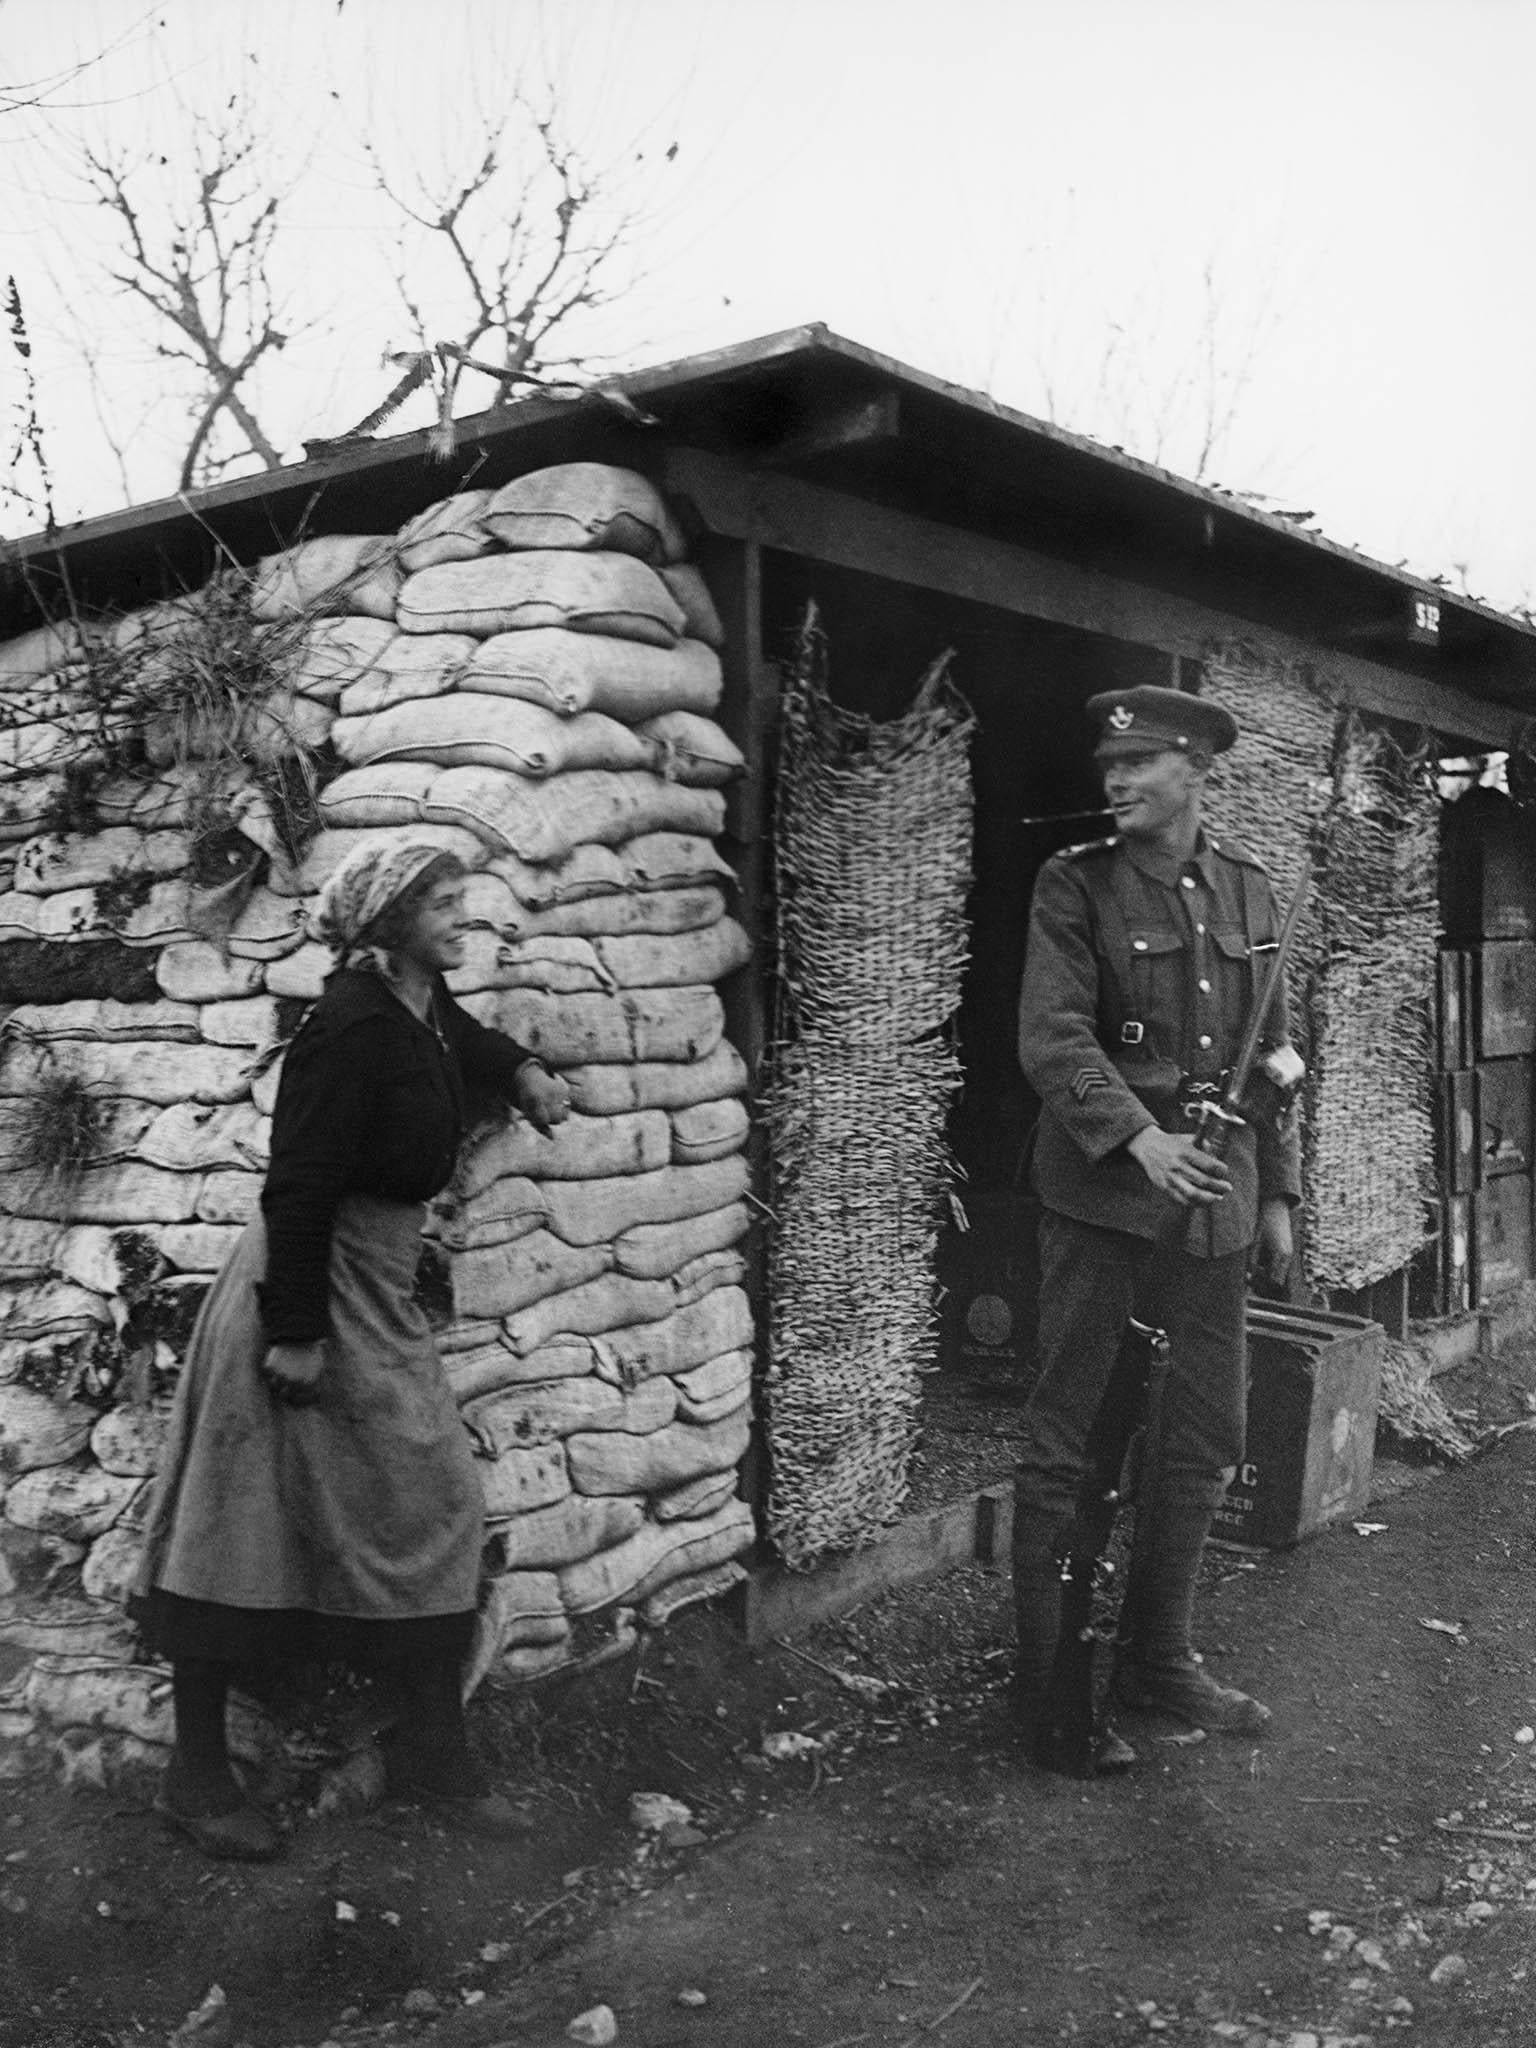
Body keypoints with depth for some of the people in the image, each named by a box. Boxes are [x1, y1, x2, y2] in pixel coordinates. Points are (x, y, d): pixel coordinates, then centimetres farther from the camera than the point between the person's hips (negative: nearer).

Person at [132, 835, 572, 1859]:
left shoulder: (424, 1006, 6)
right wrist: (297, 1332, -23)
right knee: (243, 1525, 3)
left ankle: (433, 1751, 21)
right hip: (311, 1287, -9)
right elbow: (300, 1185, -23)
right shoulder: (351, 1026, -21)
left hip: (381, 1291, 10)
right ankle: (196, 1770, 17)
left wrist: (526, 1072, 15)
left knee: (434, 1506, 9)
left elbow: (468, 1043, 33)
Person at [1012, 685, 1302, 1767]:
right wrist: (1140, 1137, -30)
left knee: (1207, 1434, 13)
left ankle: (1159, 1656, 30)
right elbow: (1054, 1037, -15)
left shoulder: (1249, 887, 11)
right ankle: (1049, 1684, 14)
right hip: (1102, 1181, -5)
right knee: (1067, 1440, 1)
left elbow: (1272, 1053, 15)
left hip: (1215, 1188, 6)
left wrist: (1277, 1194, 13)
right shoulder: (1075, 884, -4)